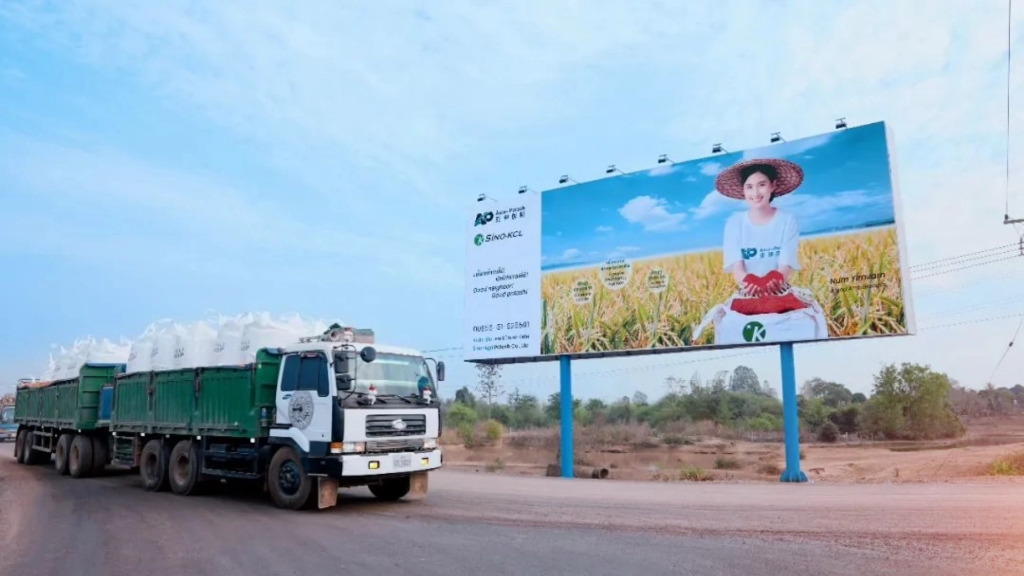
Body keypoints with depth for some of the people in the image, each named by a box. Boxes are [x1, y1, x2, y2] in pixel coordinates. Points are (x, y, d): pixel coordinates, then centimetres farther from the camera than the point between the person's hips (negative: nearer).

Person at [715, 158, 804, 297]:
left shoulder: (787, 221, 0)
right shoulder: (734, 223, 1)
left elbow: (786, 268, -8)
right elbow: (737, 269, -8)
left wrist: (773, 283, -31)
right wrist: (750, 283, -30)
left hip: (780, 294, 0)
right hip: (748, 296, 0)